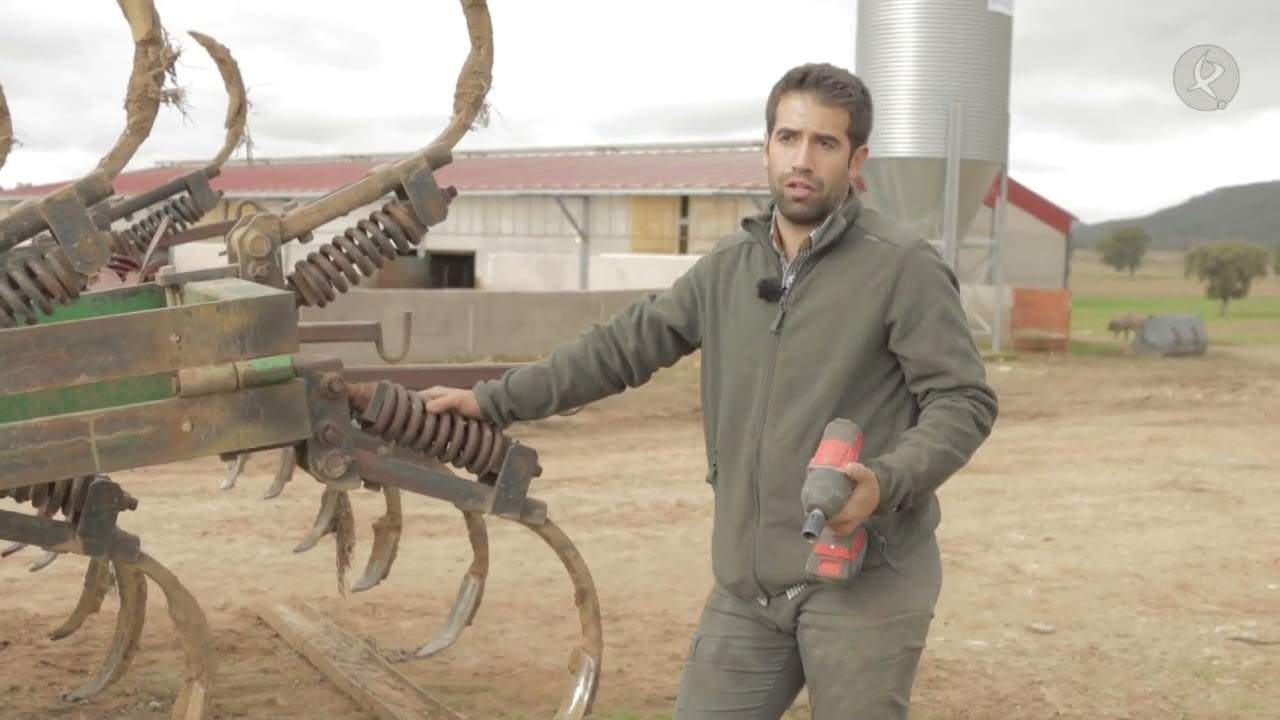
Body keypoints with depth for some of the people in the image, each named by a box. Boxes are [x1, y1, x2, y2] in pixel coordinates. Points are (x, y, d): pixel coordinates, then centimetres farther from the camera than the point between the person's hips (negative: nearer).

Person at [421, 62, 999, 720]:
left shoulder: (904, 267, -7)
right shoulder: (728, 267, 9)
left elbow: (964, 401, -8)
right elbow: (624, 345, 13)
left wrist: (885, 481, -24)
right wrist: (495, 401, 12)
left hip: (864, 583, -5)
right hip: (748, 585, 5)